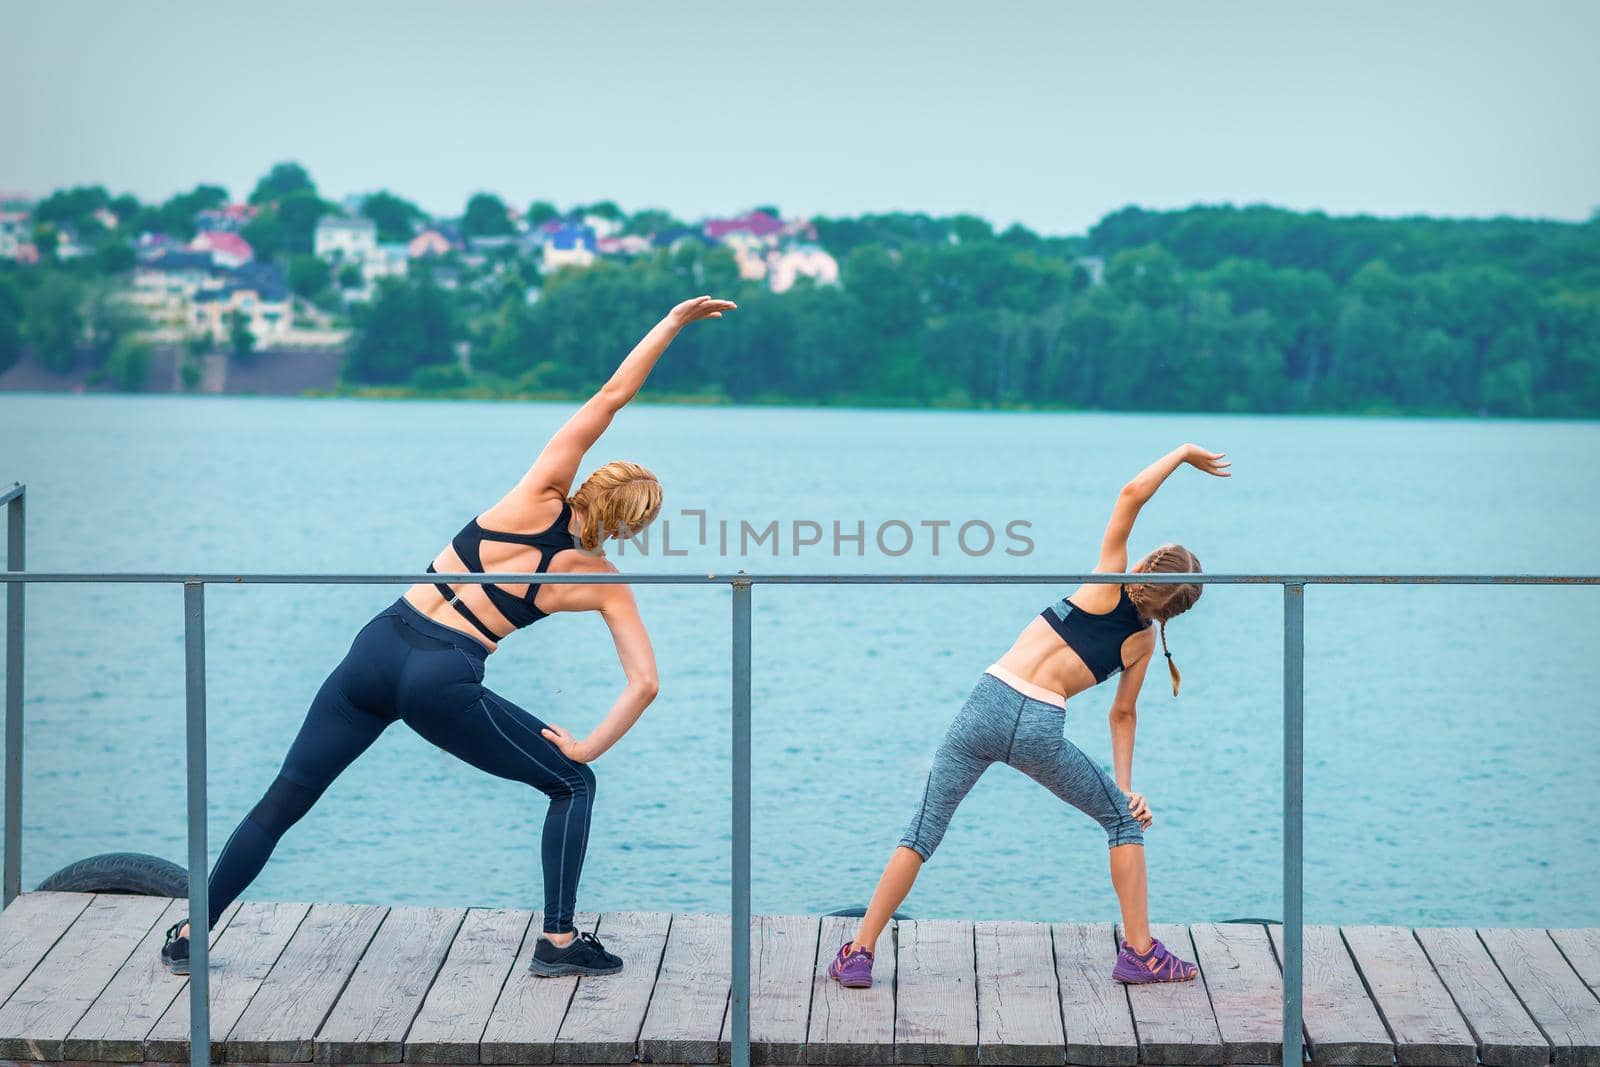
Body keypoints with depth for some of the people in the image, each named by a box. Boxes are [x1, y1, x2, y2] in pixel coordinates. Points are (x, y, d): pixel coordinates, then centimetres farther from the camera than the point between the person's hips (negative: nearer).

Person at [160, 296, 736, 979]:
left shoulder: (541, 497, 4)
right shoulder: (604, 585, 2)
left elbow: (610, 395, 4)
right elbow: (644, 682, -3)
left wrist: (673, 322, 2)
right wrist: (587, 747, 6)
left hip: (379, 647, 3)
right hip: (444, 686, -3)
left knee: (282, 802, 13)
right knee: (573, 784, 16)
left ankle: (190, 936, 16)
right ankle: (559, 942, 8)